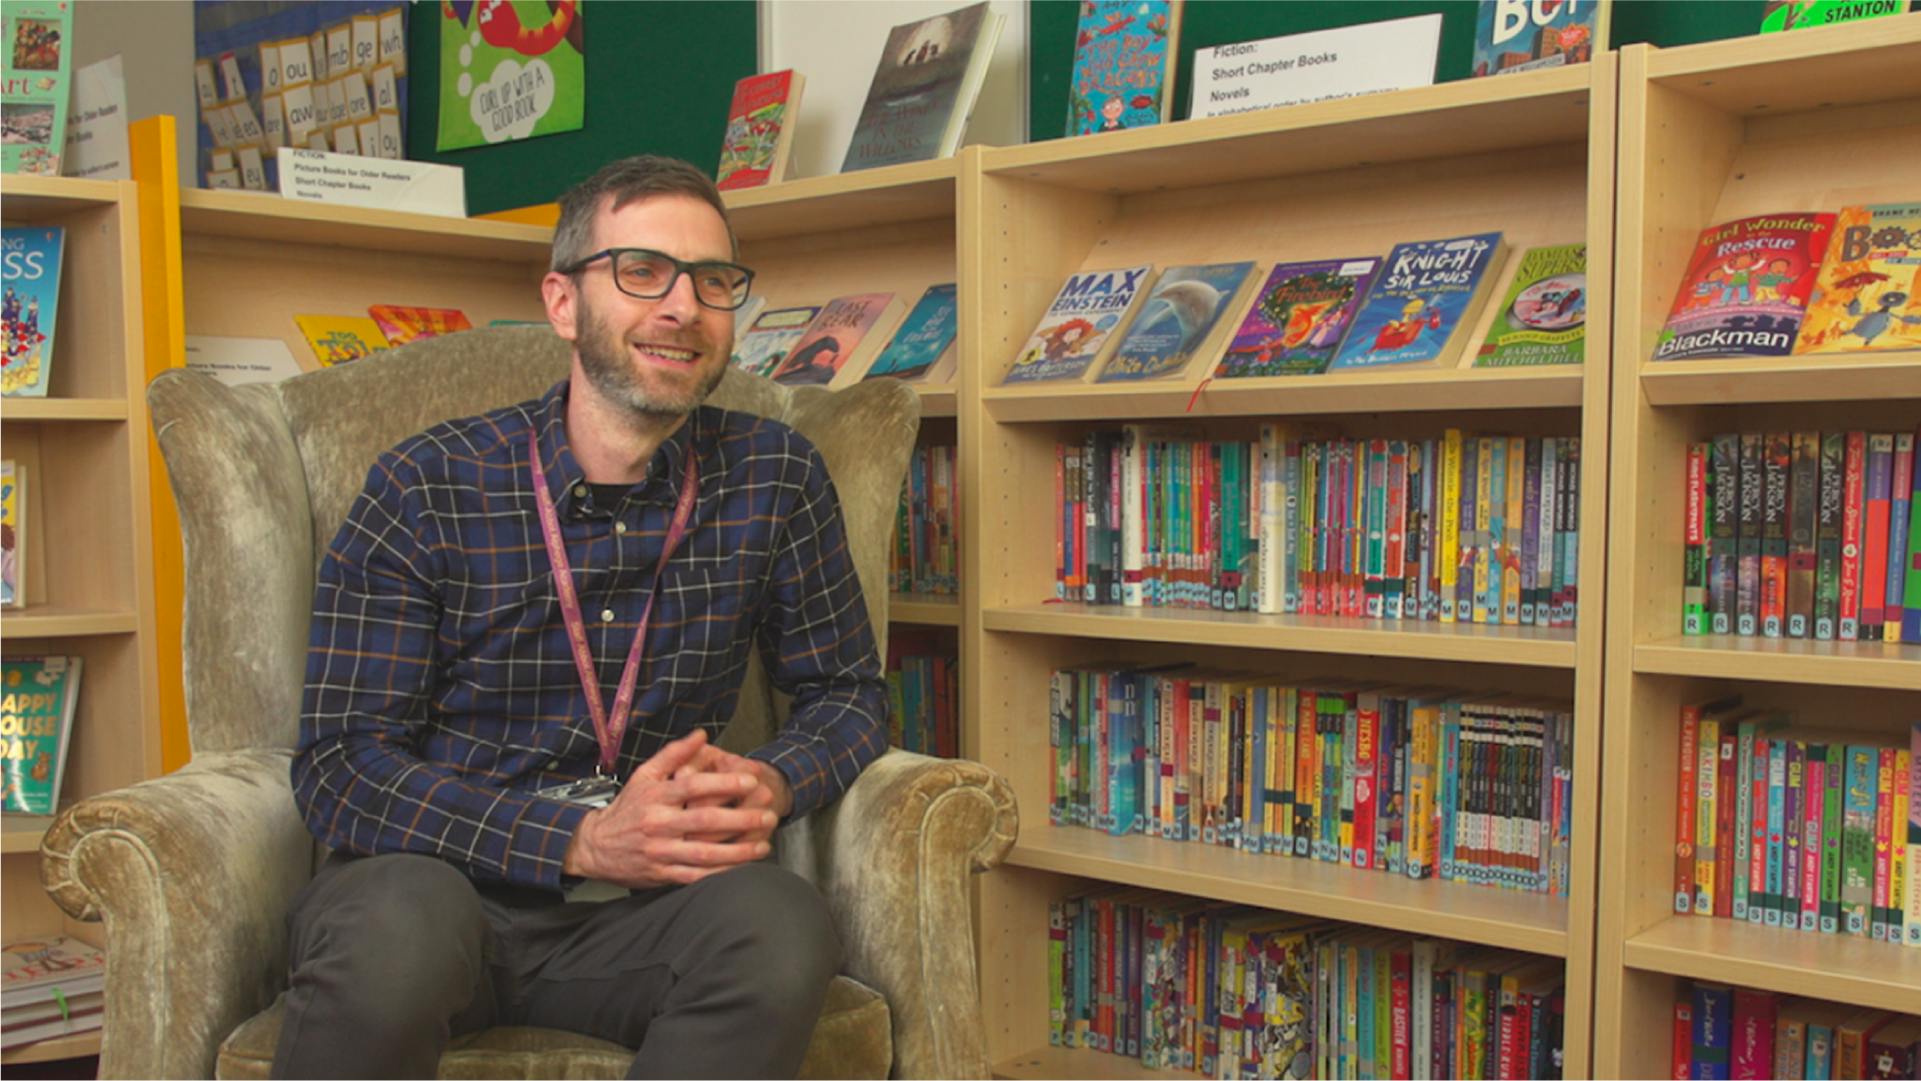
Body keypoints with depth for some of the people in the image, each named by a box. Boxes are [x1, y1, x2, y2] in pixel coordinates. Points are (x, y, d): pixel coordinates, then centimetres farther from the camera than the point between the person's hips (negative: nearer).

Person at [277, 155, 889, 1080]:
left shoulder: (776, 481, 1)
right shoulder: (427, 491, -7)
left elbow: (847, 692, 11)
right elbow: (339, 767, -9)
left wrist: (772, 785, -13)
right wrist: (584, 840, -22)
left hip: (641, 899, 3)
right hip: (437, 873, -2)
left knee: (780, 931, -31)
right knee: (396, 936, -37)